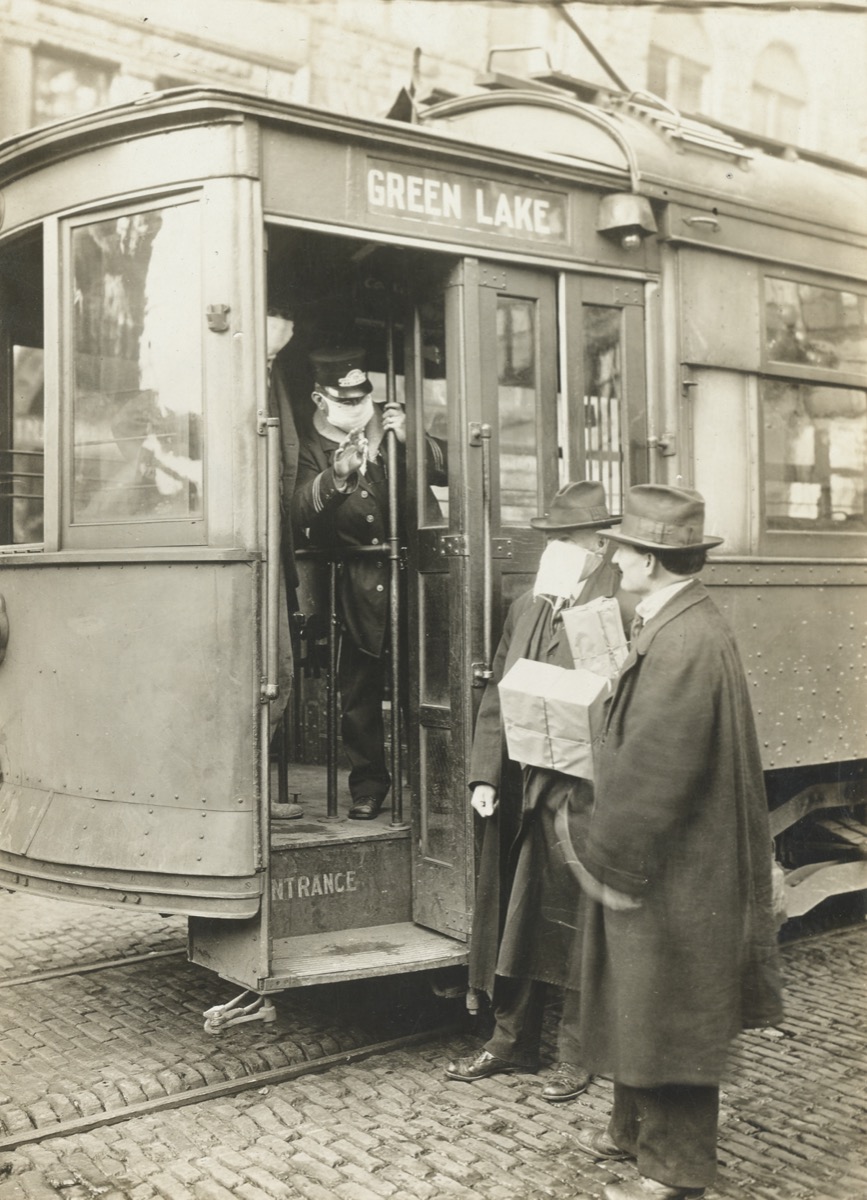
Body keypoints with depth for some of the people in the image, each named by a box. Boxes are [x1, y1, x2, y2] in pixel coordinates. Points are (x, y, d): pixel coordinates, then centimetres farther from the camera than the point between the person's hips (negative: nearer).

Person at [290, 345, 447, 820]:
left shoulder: (391, 422, 12)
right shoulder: (313, 447, 8)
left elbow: (444, 471, 6)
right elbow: (300, 513, -6)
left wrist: (410, 438, -9)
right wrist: (335, 476, -22)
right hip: (357, 585, 0)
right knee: (358, 690, 3)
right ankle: (368, 785, 16)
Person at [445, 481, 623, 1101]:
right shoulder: (525, 607, 9)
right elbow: (498, 696, 9)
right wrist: (486, 774, 3)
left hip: (582, 797, -6)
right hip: (518, 795, 6)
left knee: (576, 927, 8)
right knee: (513, 919, 16)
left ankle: (576, 1051, 25)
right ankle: (513, 1039, 33)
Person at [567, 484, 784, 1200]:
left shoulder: (686, 642, -26)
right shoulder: (673, 624, 7)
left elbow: (653, 770, -26)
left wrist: (606, 858, -16)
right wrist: (610, 847, 13)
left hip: (675, 872, -10)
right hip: (657, 860, 10)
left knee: (669, 1016, 6)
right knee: (640, 1005, 22)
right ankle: (637, 1129, 39)